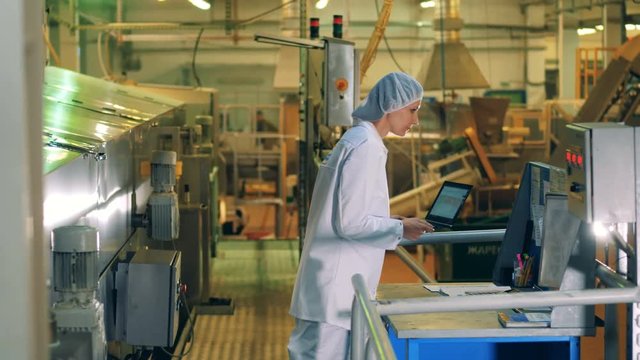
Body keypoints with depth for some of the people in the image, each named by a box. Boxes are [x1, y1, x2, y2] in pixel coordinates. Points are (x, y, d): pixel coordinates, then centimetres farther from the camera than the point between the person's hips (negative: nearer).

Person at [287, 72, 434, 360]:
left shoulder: (357, 140, 16)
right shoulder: (365, 147, -14)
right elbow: (350, 222, -18)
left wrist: (394, 223, 14)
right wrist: (399, 229, -7)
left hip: (336, 286, 10)